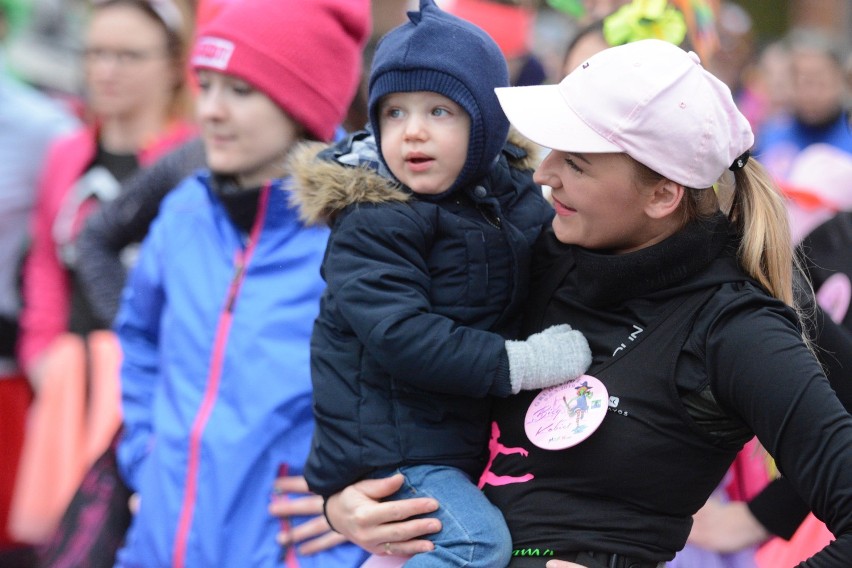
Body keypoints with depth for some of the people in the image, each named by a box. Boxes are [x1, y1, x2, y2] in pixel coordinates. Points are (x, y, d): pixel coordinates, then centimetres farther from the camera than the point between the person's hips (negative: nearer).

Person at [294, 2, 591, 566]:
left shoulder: (519, 198, 6)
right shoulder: (372, 225, -14)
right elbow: (399, 334, -24)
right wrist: (517, 364, -24)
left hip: (464, 439, 8)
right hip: (388, 448, -8)